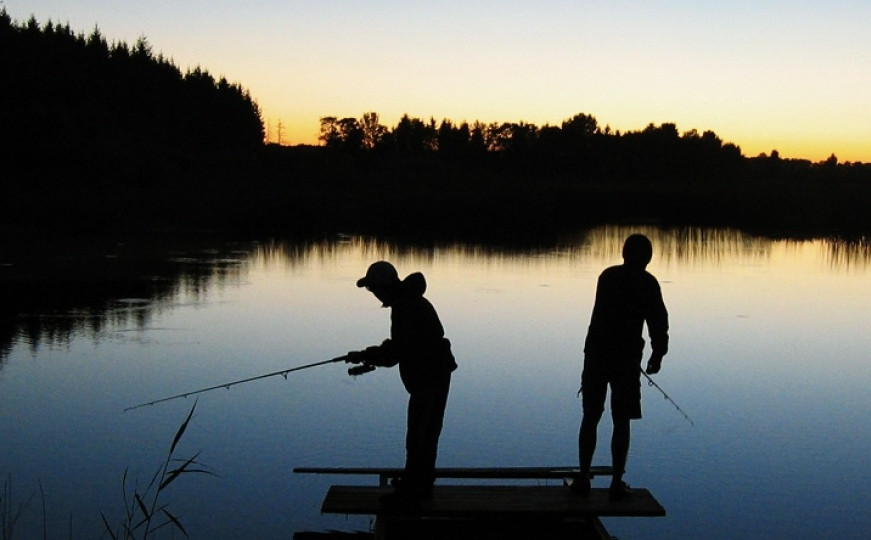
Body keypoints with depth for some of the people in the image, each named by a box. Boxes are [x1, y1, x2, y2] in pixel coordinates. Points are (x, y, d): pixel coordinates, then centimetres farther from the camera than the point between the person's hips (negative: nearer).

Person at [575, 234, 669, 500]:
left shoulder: (607, 276, 9)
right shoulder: (647, 283, -4)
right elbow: (658, 322, -7)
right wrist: (658, 354, 6)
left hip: (596, 354, 3)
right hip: (626, 358, -3)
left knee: (590, 418, 10)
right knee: (621, 421, 4)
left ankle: (583, 477, 12)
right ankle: (617, 483, 4)